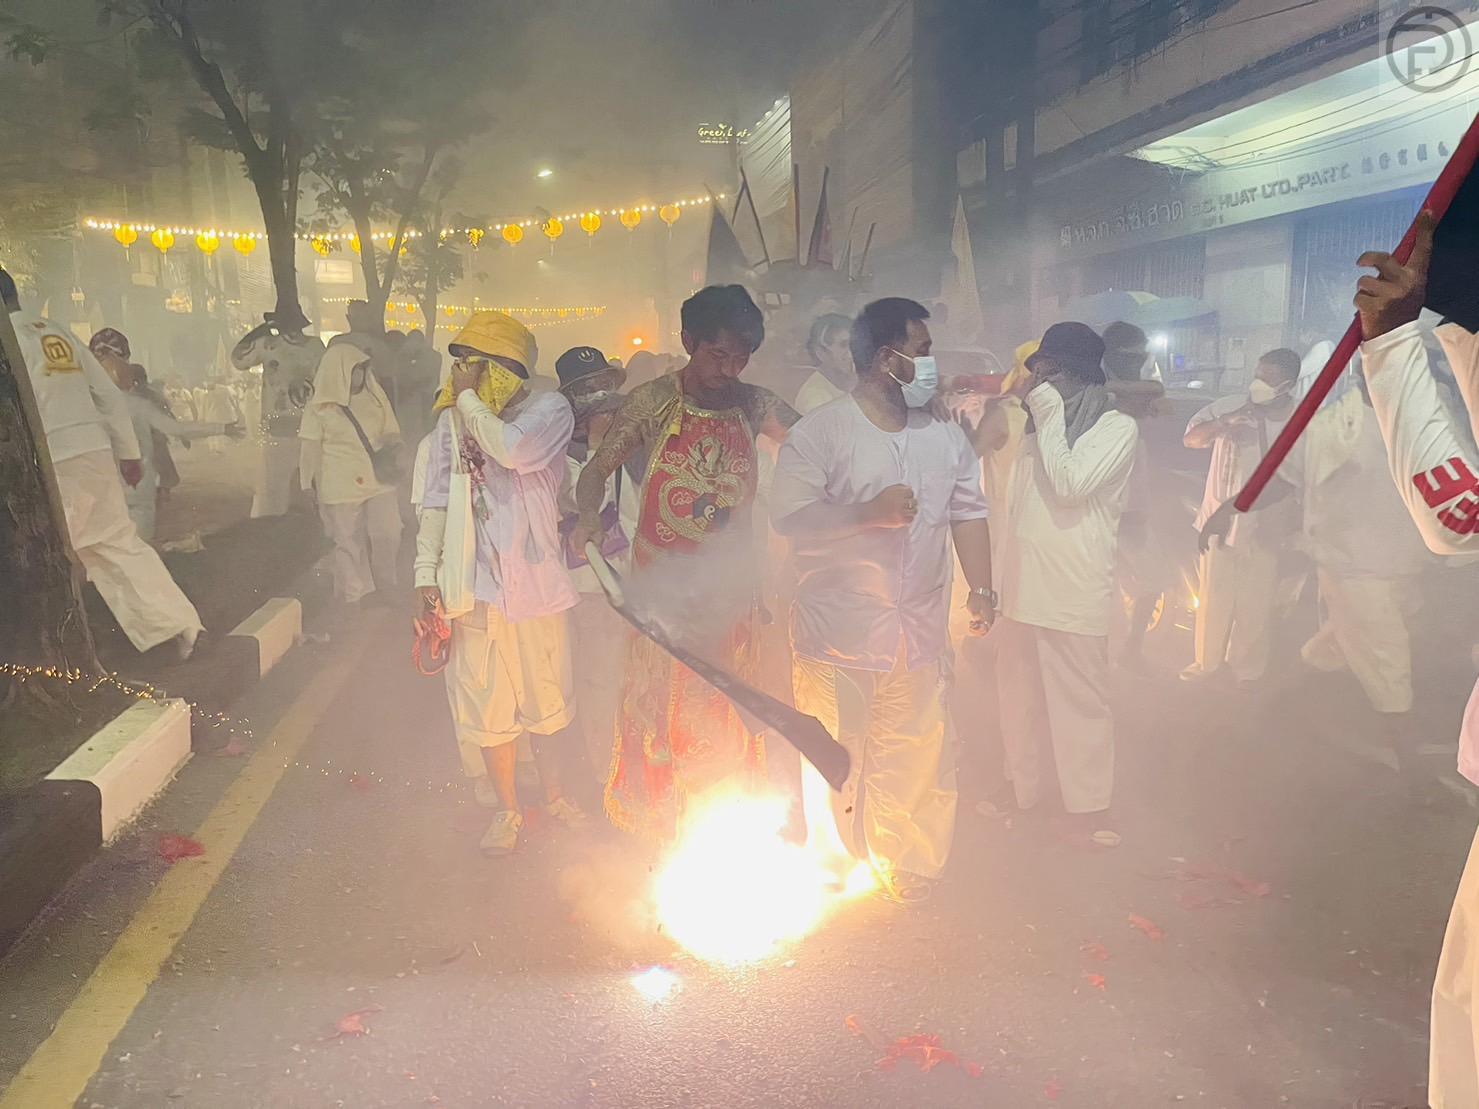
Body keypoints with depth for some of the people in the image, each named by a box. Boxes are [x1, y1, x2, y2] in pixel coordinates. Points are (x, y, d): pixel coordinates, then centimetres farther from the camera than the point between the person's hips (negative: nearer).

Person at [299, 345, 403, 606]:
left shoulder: (374, 398, 10)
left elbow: (391, 434, 16)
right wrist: (313, 487, -1)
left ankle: (386, 592, 15)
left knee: (387, 536, -3)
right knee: (350, 544, 4)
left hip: (379, 482, 3)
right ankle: (355, 598, 15)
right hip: (341, 488, -3)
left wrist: (393, 448, -6)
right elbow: (311, 450, 2)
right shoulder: (319, 407, 0)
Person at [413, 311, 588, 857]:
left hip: (537, 580, -2)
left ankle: (554, 792, 35)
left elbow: (512, 450, -25)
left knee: (548, 695, 11)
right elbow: (436, 500, 5)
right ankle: (506, 809, 27)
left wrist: (469, 397, -13)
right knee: (487, 703, 8)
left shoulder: (549, 408, -5)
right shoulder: (451, 423, 6)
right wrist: (426, 571, -3)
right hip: (477, 585, 2)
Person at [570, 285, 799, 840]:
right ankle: (652, 814, 26)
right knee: (656, 699, 6)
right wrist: (589, 516, -24)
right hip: (662, 581, -3)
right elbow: (598, 468, -4)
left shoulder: (754, 405, 0)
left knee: (723, 706, 12)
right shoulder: (652, 401, -8)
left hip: (729, 582, 3)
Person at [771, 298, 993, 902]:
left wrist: (982, 587, 5)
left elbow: (968, 511, 15)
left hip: (919, 633, 4)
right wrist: (869, 513, -21)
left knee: (918, 761, 8)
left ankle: (910, 873, 27)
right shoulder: (821, 432, -8)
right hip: (837, 633, -4)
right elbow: (788, 517, -15)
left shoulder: (946, 435, 10)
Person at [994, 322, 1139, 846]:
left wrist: (1050, 419, -12)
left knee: (1080, 698, 3)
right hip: (1021, 581, 6)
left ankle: (1088, 803, 17)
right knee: (1019, 694, 16)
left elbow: (1071, 484, -18)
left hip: (1074, 587, -6)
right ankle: (1021, 787, 32)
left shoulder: (1117, 428, -6)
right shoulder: (1037, 422, 12)